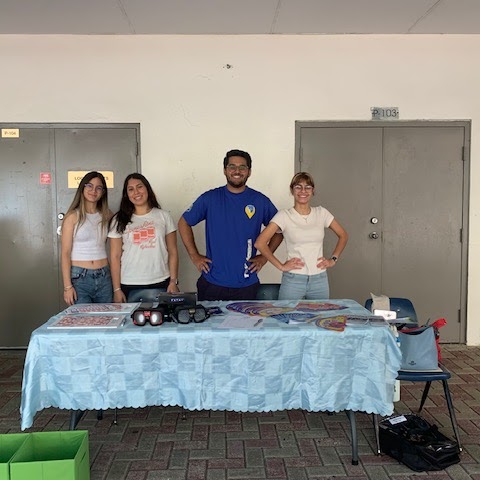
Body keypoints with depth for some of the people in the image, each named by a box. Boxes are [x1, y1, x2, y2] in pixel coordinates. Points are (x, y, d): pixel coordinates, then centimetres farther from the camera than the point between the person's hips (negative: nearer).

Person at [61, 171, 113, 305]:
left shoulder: (107, 215, 9)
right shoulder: (73, 216, -3)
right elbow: (65, 253, -5)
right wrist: (67, 286, -10)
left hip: (104, 278, 4)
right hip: (80, 278, -3)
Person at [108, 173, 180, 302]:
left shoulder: (164, 216, 6)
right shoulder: (119, 220, 5)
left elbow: (173, 252, 5)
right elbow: (115, 257, 3)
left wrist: (173, 282, -4)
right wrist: (117, 289, -2)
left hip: (160, 285, 0)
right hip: (130, 286, 0)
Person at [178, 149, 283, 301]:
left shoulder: (260, 201, 2)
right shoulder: (209, 198, 0)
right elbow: (184, 223, 9)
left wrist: (265, 257, 2)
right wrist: (194, 256, 2)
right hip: (212, 282, 0)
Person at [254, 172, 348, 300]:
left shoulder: (321, 213, 5)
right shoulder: (284, 216, -4)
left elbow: (343, 235, 16)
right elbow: (260, 243, -11)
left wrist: (333, 259, 7)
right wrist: (281, 266, -11)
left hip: (320, 280, 3)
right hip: (293, 280, -3)